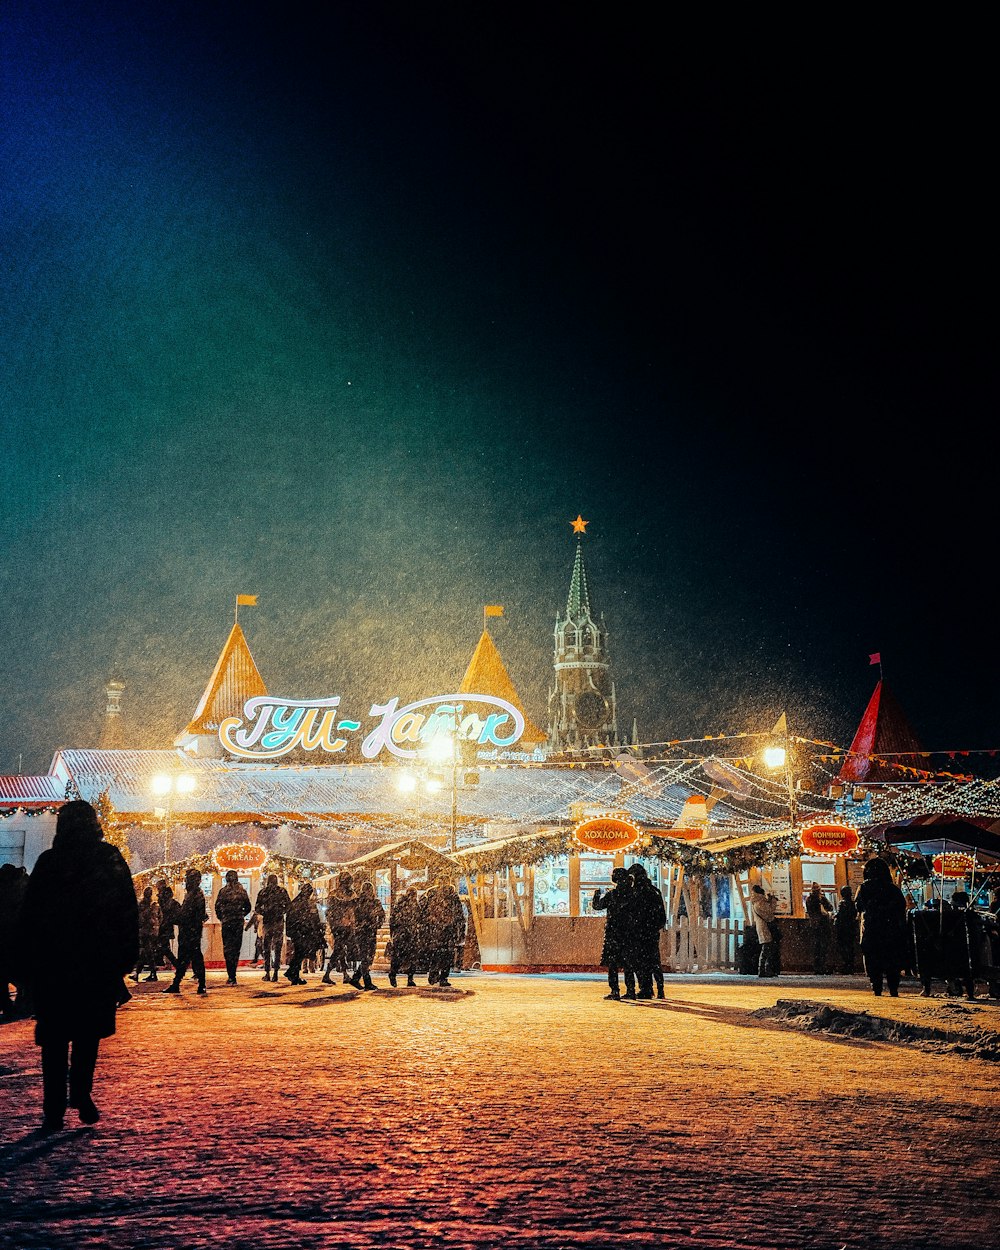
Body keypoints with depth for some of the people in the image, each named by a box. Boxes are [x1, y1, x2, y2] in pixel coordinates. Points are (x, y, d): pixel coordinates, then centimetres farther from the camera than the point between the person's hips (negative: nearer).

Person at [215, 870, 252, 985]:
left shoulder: (223, 891, -6)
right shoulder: (242, 891, 3)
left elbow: (217, 906, -6)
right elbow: (248, 907, 9)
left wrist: (221, 918, 10)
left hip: (227, 923, -3)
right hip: (239, 923, 3)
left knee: (227, 948, 1)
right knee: (236, 948, 10)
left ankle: (231, 976, -8)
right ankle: (233, 976, 11)